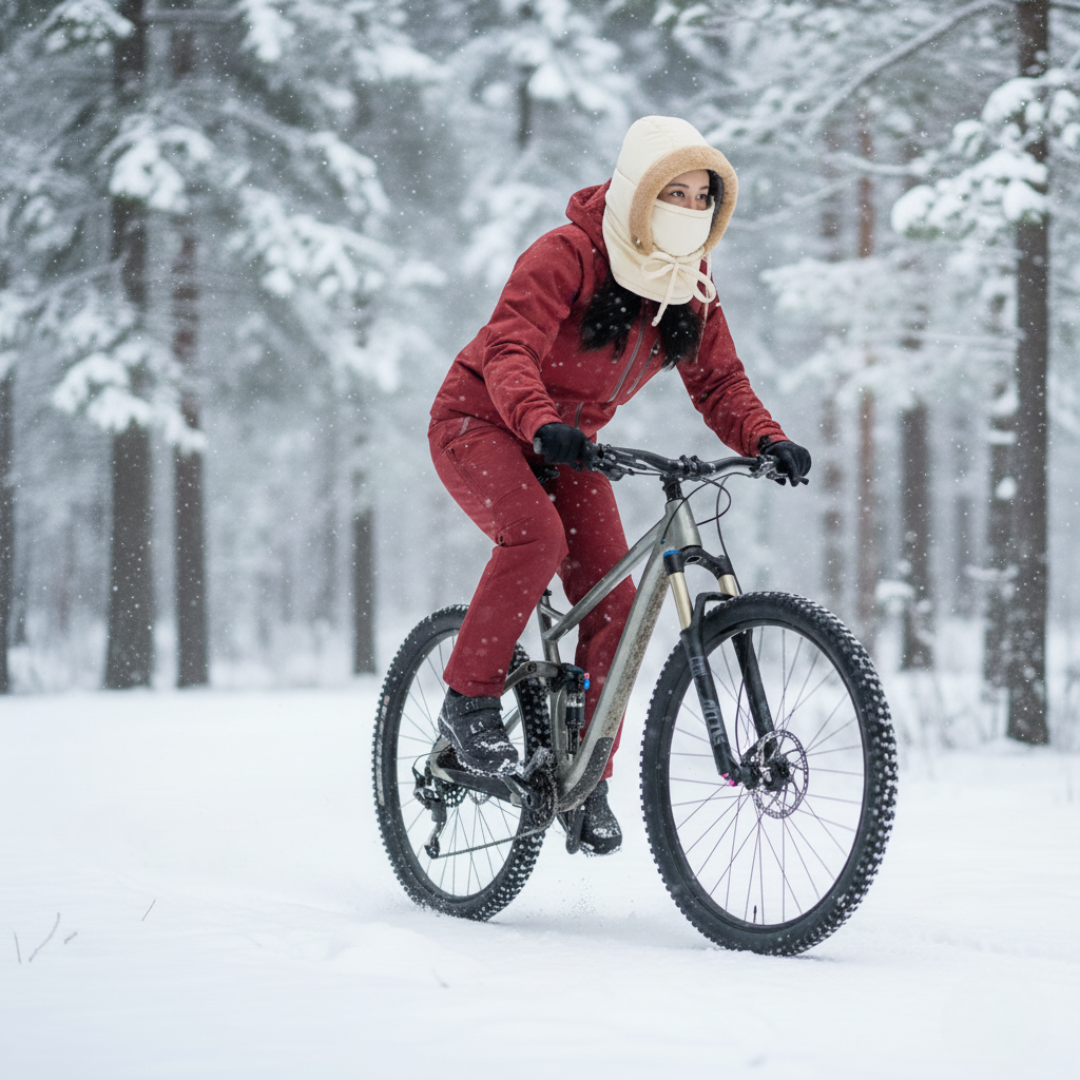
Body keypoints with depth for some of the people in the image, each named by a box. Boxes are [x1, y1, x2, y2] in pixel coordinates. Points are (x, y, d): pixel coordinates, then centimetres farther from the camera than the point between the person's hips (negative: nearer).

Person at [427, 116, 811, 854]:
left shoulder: (691, 288, -2)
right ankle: (470, 699, -18)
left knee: (614, 603, -9)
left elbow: (719, 381, -3)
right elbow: (510, 349, -33)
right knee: (536, 533, -35)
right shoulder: (568, 256, -23)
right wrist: (541, 423, -53)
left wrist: (766, 440, -24)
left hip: (567, 446, 6)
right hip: (480, 424, -6)